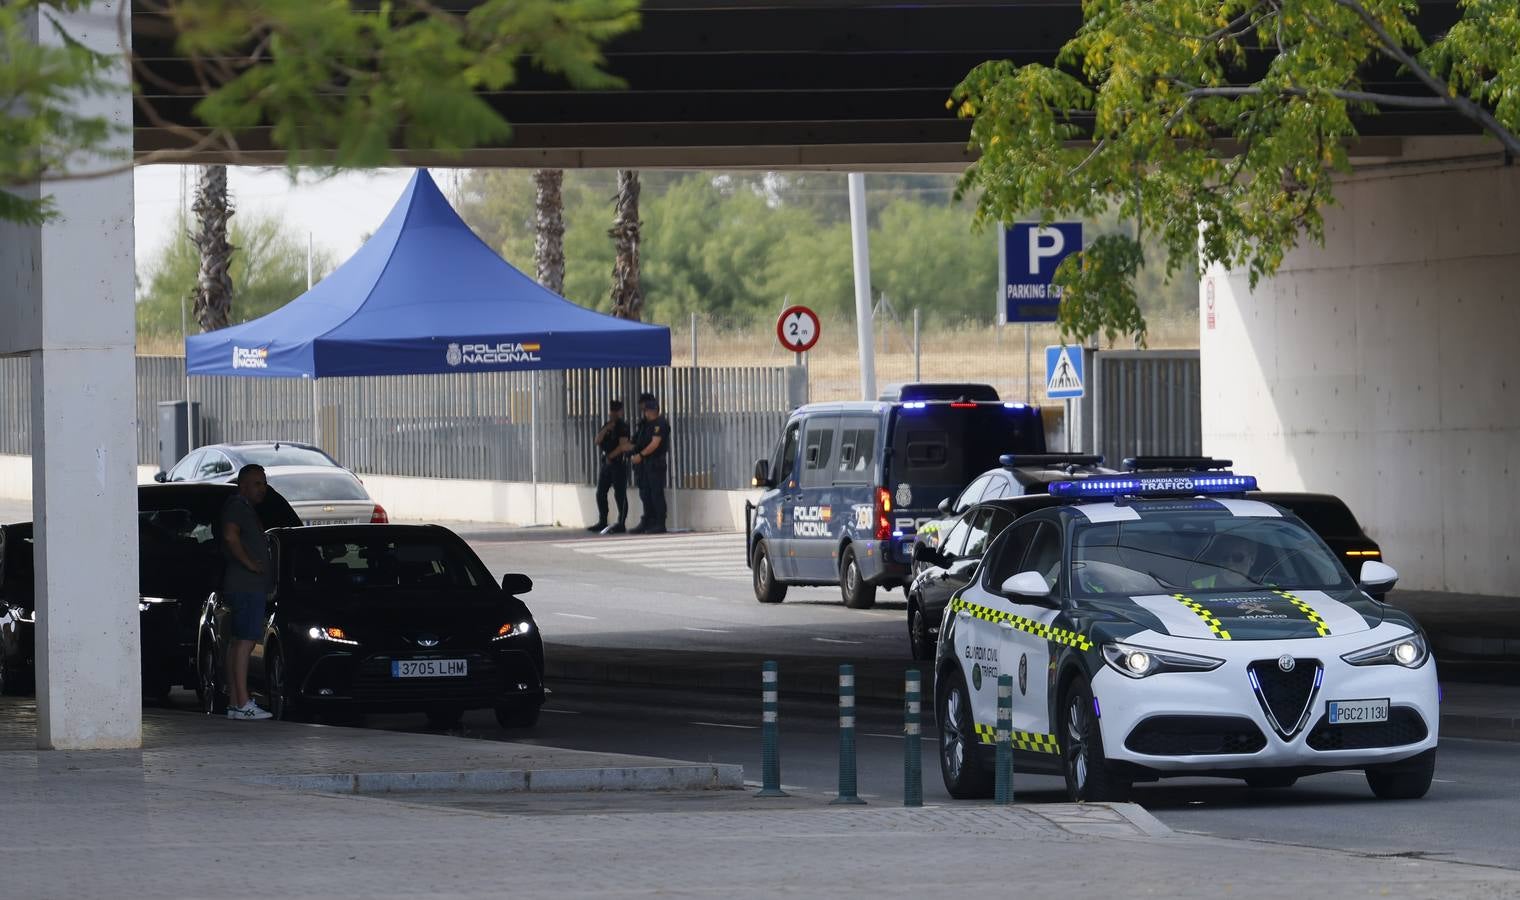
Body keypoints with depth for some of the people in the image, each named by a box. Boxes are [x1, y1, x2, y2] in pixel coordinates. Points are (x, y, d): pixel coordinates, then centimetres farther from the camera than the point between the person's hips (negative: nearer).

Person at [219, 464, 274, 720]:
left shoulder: (248, 510, 24)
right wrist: (249, 563, -19)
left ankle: (234, 702, 10)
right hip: (246, 586, -11)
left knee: (236, 642, 9)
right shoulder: (237, 506, -8)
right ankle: (242, 703, -20)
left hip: (252, 586, 11)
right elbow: (230, 535, -24)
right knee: (245, 641, -15)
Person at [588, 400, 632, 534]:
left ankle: (621, 524, -5)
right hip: (606, 463, 8)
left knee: (620, 495, -7)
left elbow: (622, 446, -15)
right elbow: (598, 441, 5)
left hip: (618, 463, -8)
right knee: (600, 493, 8)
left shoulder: (622, 426, -8)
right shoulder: (607, 425, 16)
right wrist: (606, 429, -8)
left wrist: (610, 456, -8)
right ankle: (602, 523, 16)